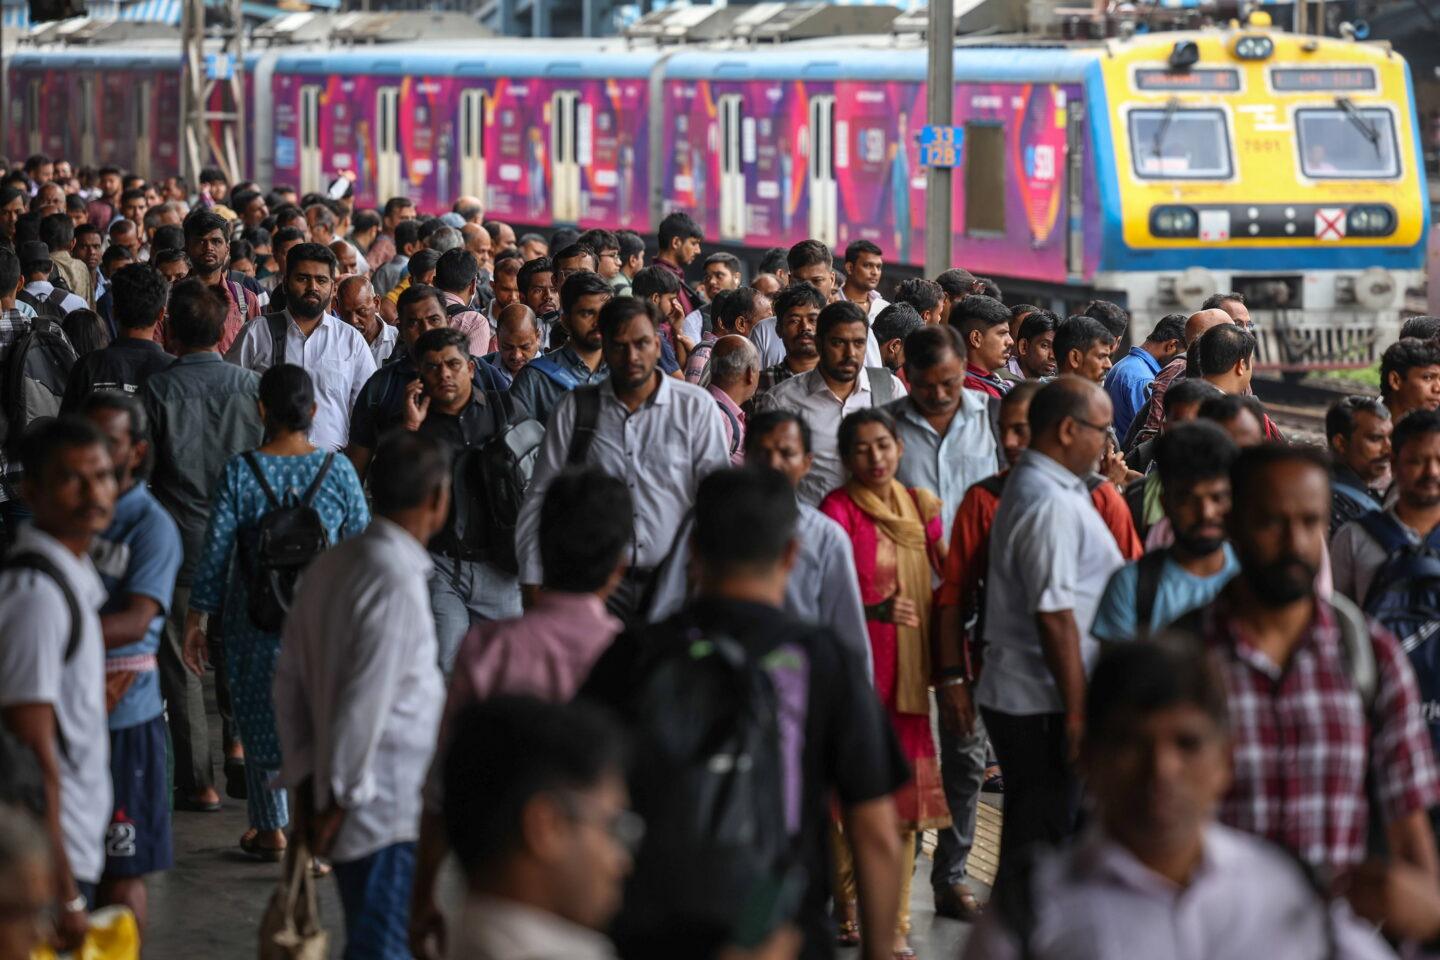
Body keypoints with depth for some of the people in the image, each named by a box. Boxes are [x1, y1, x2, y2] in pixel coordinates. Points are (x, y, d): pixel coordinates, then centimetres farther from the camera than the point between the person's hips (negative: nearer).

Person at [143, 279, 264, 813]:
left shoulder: (158, 390, -9)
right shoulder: (251, 387, -3)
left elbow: (139, 471, -5)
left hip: (178, 543, -2)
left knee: (180, 662, 6)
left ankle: (198, 782, 7)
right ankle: (240, 743, 4)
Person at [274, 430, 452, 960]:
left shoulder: (331, 565, 9)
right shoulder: (398, 582, -19)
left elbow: (289, 680, 13)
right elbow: (365, 701, -21)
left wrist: (304, 779, 17)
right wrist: (340, 796, -14)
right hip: (391, 812, -9)